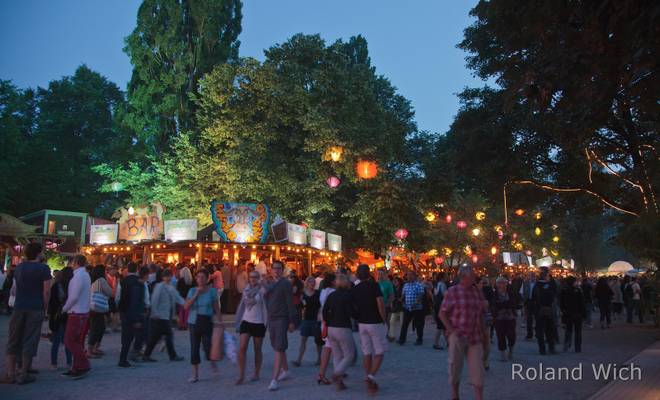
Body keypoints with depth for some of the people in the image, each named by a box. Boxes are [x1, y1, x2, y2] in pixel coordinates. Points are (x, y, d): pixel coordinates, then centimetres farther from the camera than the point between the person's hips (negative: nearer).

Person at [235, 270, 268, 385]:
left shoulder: (262, 290, -6)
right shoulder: (246, 290, 9)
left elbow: (266, 306, -9)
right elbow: (241, 306, 13)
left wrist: (266, 323, -17)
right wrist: (238, 322, 11)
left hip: (258, 323, -3)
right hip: (246, 322, 3)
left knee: (257, 350, 8)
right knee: (241, 348, -7)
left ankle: (256, 374, 22)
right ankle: (241, 375, 0)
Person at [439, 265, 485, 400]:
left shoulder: (478, 292, 7)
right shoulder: (452, 291, -6)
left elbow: (481, 314, 15)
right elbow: (442, 313, -5)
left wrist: (482, 332, 9)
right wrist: (451, 330, -13)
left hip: (475, 338, 3)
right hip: (458, 337, -3)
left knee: (477, 369, 0)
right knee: (455, 367, 9)